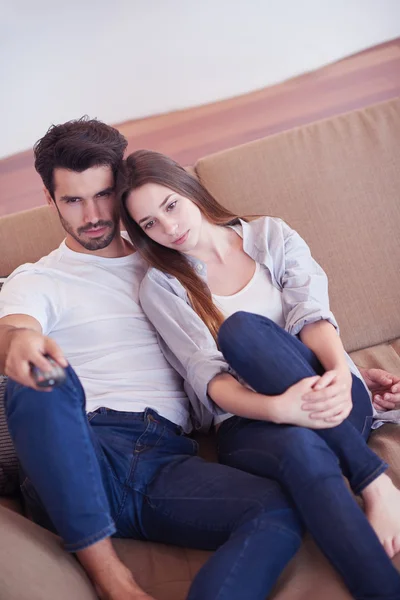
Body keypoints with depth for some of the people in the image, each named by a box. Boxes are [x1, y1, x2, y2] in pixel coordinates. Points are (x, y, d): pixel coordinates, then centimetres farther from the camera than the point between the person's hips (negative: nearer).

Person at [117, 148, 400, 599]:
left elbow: (311, 314, -5)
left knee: (241, 328, -30)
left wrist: (340, 374, -28)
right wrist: (278, 408, -28)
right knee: (302, 449, -40)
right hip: (251, 421, -2)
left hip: (334, 399, 2)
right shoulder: (161, 288, 5)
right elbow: (207, 378, -8)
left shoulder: (272, 236, 10)